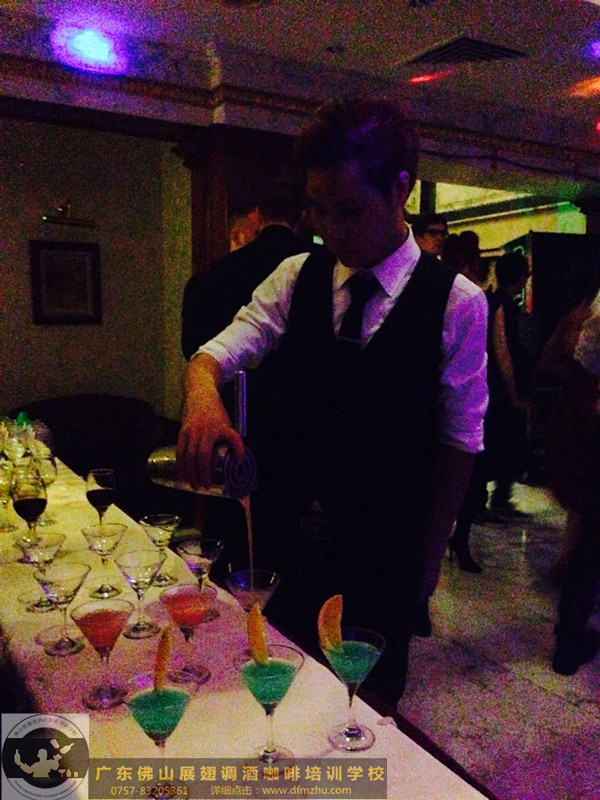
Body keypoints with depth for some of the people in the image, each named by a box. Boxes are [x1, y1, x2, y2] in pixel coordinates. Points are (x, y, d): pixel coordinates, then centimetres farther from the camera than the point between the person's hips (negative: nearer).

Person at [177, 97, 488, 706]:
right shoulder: (296, 279, -1)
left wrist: (430, 553, -2)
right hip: (288, 535, 3)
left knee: (370, 698, 16)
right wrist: (202, 392, -31)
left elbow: (459, 440, -6)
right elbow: (218, 351, -7)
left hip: (385, 550, -2)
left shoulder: (457, 302, -11)